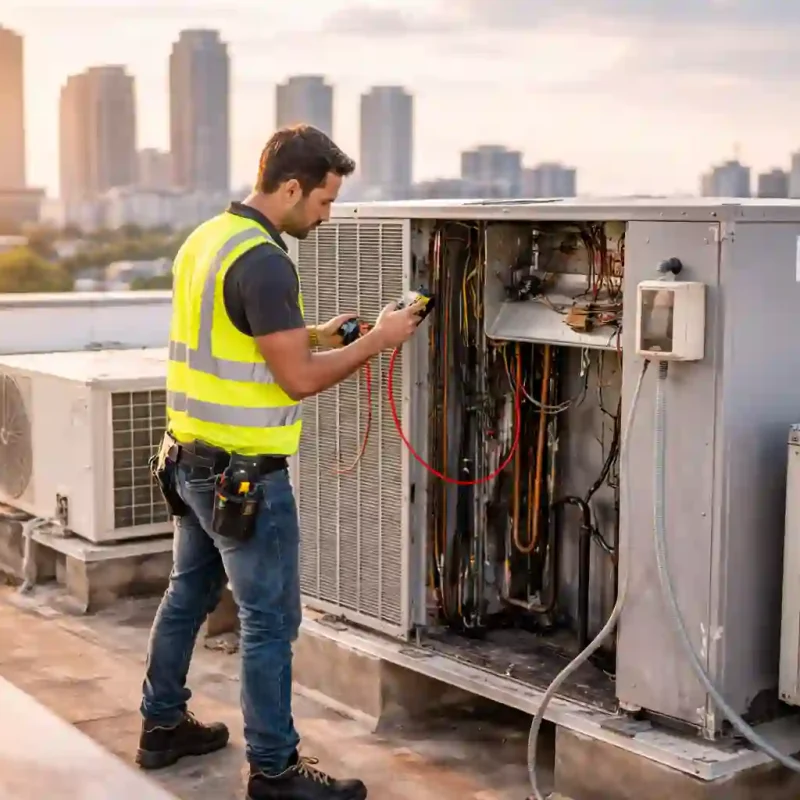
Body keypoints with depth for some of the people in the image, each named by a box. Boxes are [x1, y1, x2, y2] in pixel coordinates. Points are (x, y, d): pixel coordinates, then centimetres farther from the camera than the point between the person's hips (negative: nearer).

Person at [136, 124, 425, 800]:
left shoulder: (206, 239, 8)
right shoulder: (264, 261, -21)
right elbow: (300, 379, -21)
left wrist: (316, 334, 11)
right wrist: (378, 341, -9)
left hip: (192, 459, 10)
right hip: (244, 474, -10)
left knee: (189, 592, 21)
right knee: (271, 619, 1)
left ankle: (163, 726, 35)